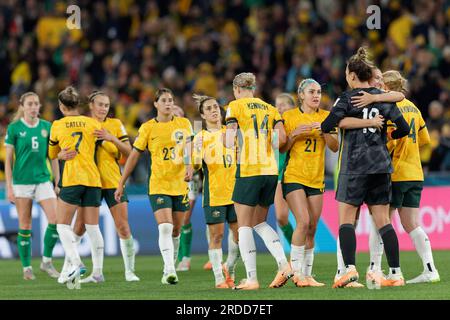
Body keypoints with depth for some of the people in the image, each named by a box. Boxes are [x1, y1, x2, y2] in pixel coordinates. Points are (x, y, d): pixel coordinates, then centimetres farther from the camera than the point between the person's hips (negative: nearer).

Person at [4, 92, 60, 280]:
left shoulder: (47, 127, 6)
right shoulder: (14, 128, -3)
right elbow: (8, 159, -1)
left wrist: (57, 183, 8)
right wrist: (9, 187, -5)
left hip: (43, 180, 3)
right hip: (21, 181, -3)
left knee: (56, 219, -11)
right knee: (25, 226, 1)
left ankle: (46, 261, 4)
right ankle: (27, 268, 10)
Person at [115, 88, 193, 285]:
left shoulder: (183, 124, 5)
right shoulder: (148, 128, 0)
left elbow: (189, 149, -2)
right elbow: (134, 156, 4)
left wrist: (189, 167, -23)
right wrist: (121, 184, 5)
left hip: (180, 185, 3)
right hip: (158, 185, -3)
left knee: (176, 230, 9)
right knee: (165, 227, -18)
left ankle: (170, 269, 23)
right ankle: (169, 270, -24)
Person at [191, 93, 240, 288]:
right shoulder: (201, 137, 0)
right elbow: (195, 166, -10)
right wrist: (197, 152, -27)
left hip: (234, 190, 3)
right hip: (213, 193, -3)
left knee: (239, 233, 0)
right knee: (216, 235, -3)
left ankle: (229, 269, 21)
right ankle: (219, 278, 1)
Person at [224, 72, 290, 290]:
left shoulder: (235, 106, -1)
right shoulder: (269, 108, 14)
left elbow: (229, 142, -9)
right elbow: (282, 138, 2)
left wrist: (226, 138, 13)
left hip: (248, 171, -6)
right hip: (271, 171, 6)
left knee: (244, 225, 2)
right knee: (259, 223, 17)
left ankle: (251, 278, -4)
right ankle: (284, 264, -2)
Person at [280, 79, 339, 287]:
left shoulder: (326, 116, 7)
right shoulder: (289, 116, 0)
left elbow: (335, 147, 1)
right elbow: (281, 148, 1)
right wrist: (294, 134, -15)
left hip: (316, 179, 4)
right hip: (293, 176, -4)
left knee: (312, 228, 3)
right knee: (303, 222, -18)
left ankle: (307, 274, 9)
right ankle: (296, 271, -12)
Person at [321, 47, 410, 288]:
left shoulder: (347, 98, -6)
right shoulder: (383, 98, 8)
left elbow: (328, 126, -13)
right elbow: (404, 128, 7)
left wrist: (321, 128, 9)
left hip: (355, 166, -5)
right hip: (381, 165, 5)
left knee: (346, 219, -2)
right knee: (382, 221, 6)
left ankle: (349, 268, -18)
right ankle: (396, 273, 1)